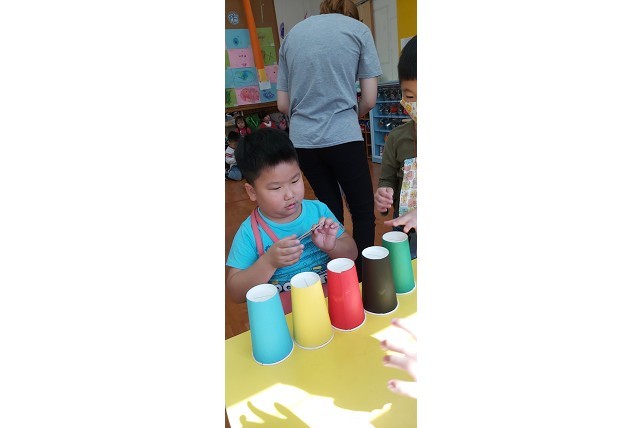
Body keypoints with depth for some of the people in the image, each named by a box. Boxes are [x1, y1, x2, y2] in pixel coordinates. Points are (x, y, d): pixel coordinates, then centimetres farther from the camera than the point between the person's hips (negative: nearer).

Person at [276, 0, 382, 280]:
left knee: (331, 211, 16)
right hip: (343, 136, -4)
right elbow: (369, 100, 3)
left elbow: (283, 104, 12)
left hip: (302, 140, 4)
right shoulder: (358, 29, 7)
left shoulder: (292, 34, 16)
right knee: (363, 212, 9)